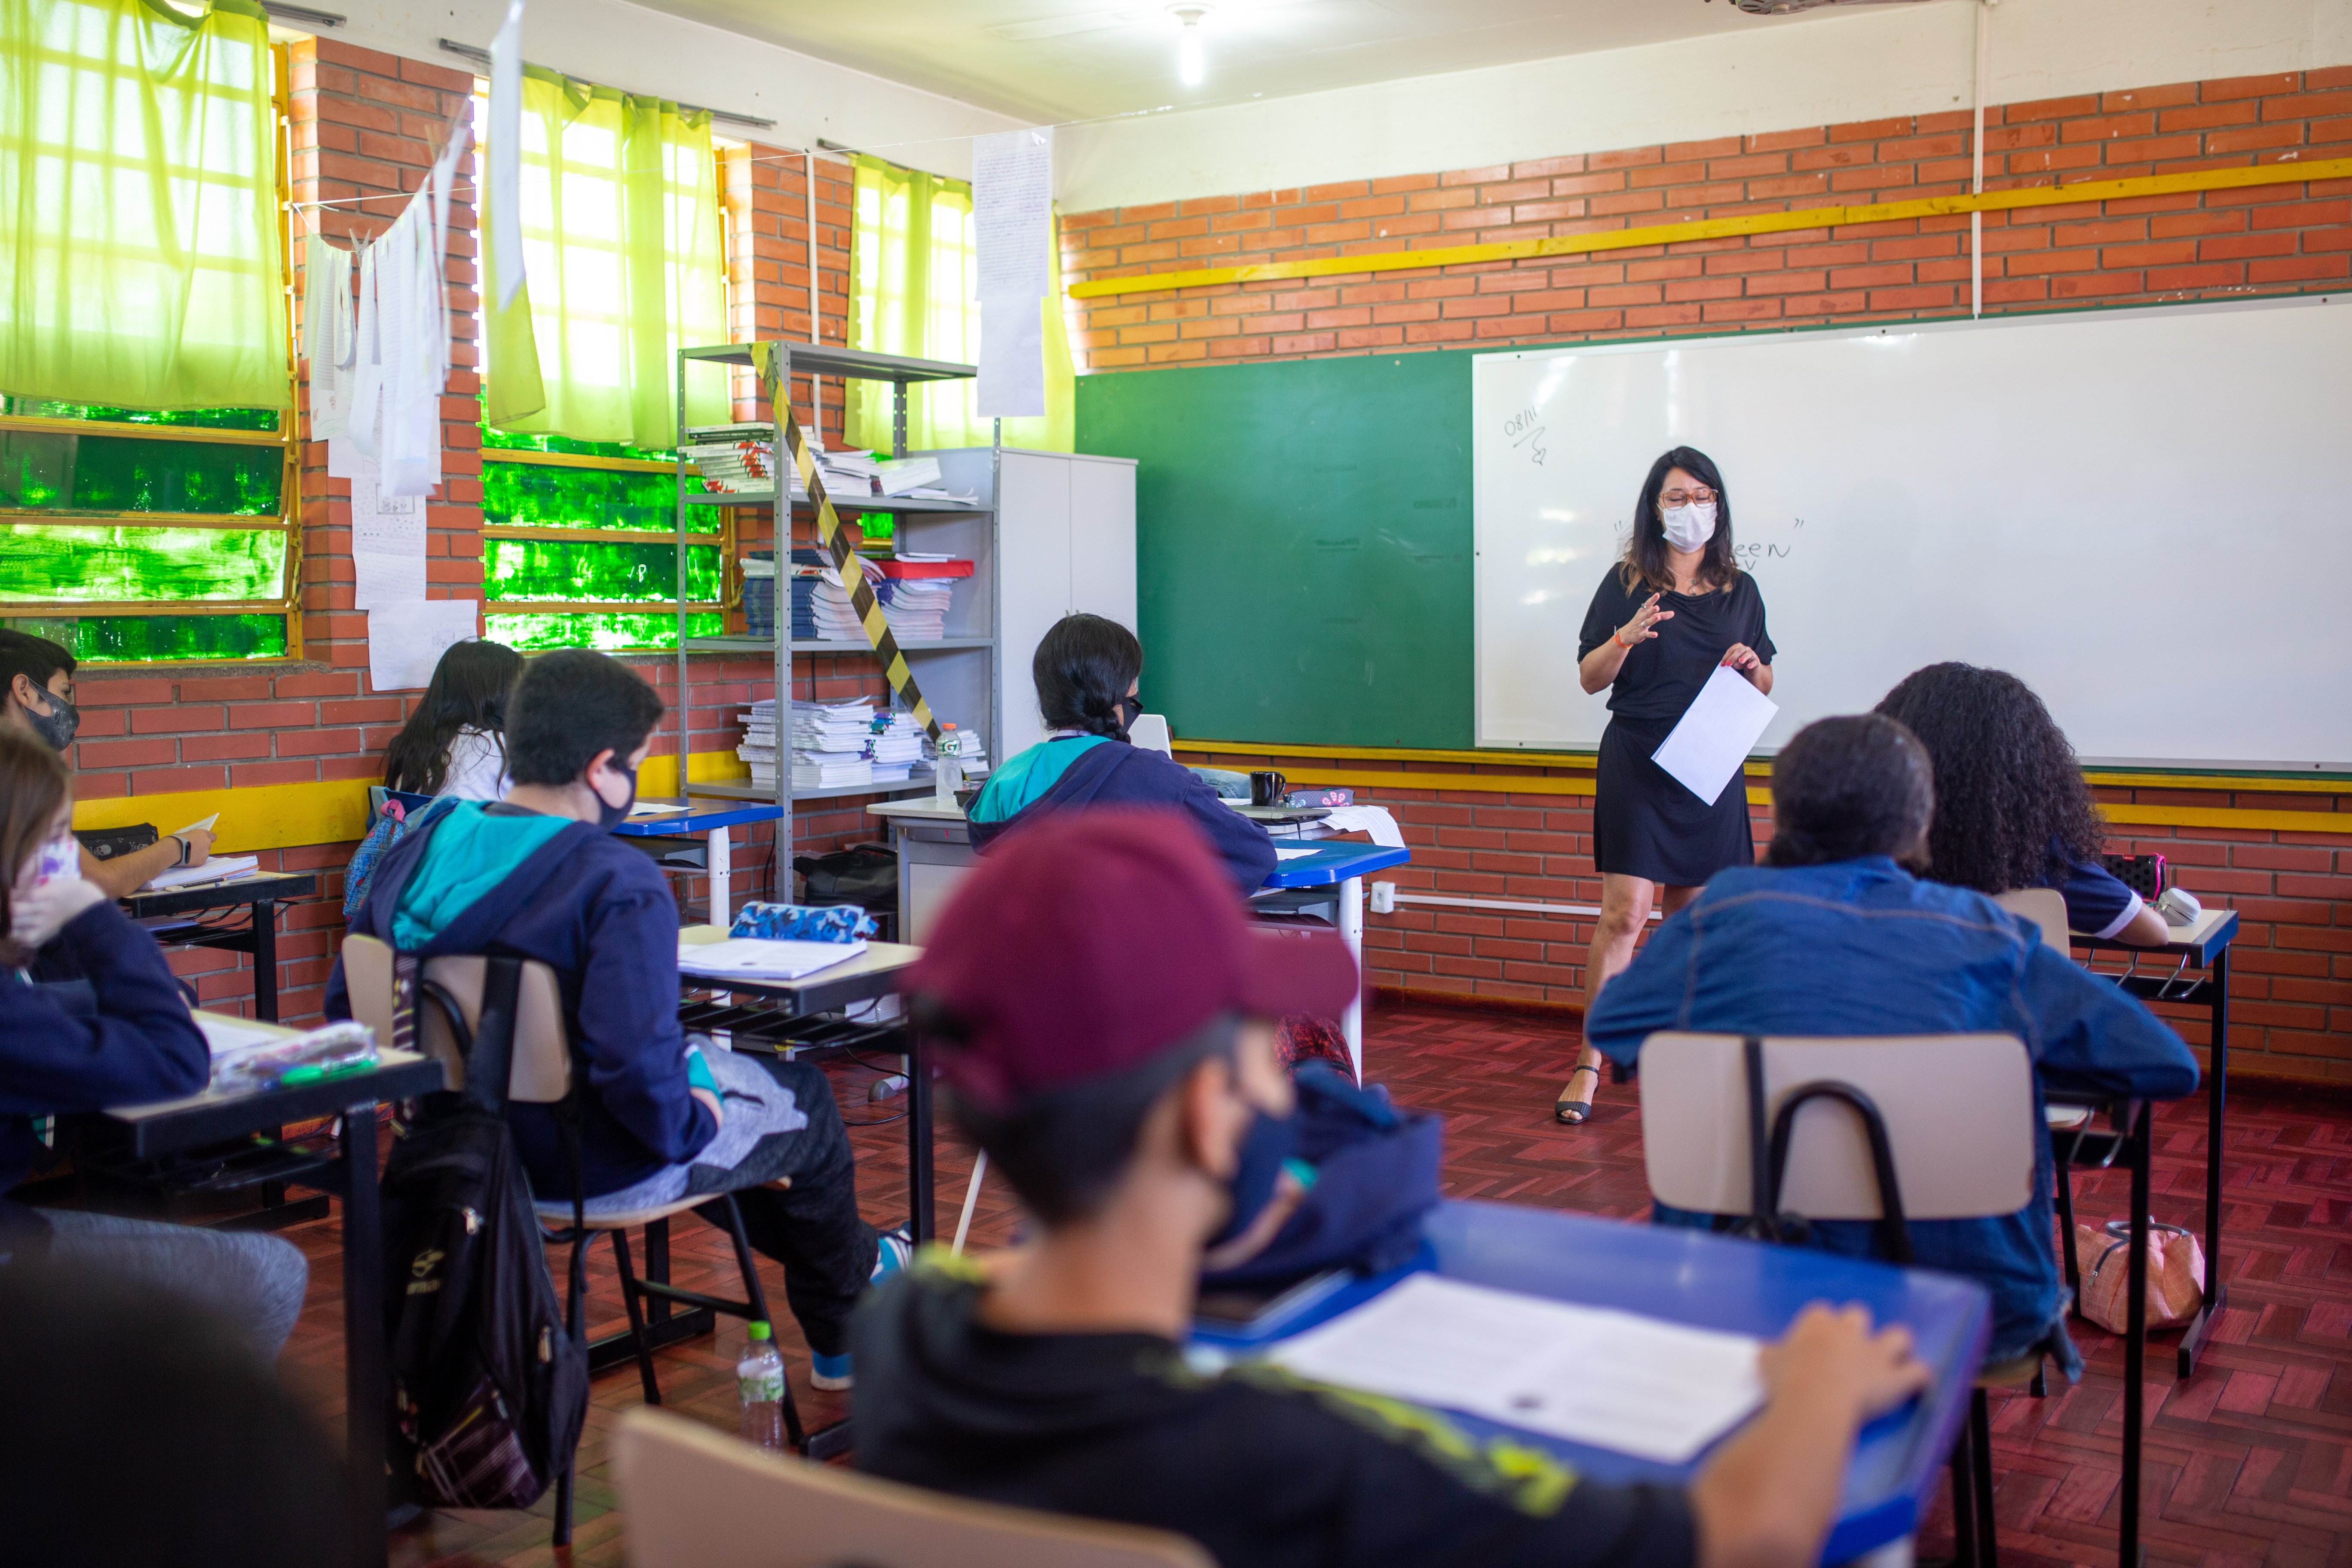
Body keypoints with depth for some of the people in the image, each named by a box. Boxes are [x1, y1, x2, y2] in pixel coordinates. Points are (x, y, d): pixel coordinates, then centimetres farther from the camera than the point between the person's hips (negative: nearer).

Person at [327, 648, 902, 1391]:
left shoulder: (419, 848, -4)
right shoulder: (619, 884, -27)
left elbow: (346, 1005, 5)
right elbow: (638, 1067, -35)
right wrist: (689, 1127, -14)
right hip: (599, 1169, -8)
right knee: (806, 1101, 19)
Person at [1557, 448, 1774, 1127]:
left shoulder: (1739, 590, 11)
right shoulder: (1627, 583, 2)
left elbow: (1765, 685, 18)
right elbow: (1589, 678, 0)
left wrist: (1752, 666, -4)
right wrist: (1627, 637, -17)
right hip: (1636, 764, -3)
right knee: (1626, 911, -11)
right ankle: (1590, 1061, -7)